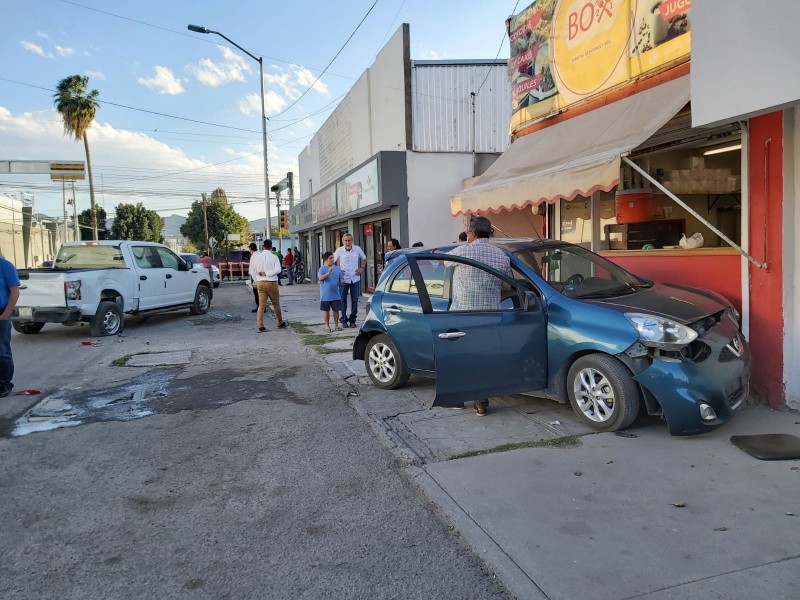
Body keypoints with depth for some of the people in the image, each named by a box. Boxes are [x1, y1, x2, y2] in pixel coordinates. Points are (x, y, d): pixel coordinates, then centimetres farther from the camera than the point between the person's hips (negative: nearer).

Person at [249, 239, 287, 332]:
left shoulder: (257, 256, 0)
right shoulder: (274, 257, -8)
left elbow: (252, 270, 2)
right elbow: (278, 270, -19)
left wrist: (256, 281, 12)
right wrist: (266, 273, -14)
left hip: (260, 283, 3)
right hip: (272, 283, -2)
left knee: (261, 304, 5)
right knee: (276, 303, 11)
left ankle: (260, 325, -2)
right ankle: (280, 323, 22)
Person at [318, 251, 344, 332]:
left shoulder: (337, 269, 5)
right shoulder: (322, 269, -8)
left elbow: (341, 280, 10)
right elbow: (320, 278, -24)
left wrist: (342, 282, -14)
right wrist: (328, 273, -39)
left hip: (336, 294, 3)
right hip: (325, 295, -3)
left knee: (336, 310, 7)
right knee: (326, 310, 6)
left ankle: (336, 325, 20)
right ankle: (327, 326, 17)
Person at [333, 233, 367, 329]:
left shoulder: (357, 249, 2)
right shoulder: (339, 250, -4)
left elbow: (364, 258, 19)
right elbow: (332, 261, 6)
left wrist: (362, 268, 7)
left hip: (355, 279, 2)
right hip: (344, 279, -2)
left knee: (355, 300, 5)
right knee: (343, 300, 1)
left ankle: (353, 320, 15)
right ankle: (344, 320, 11)